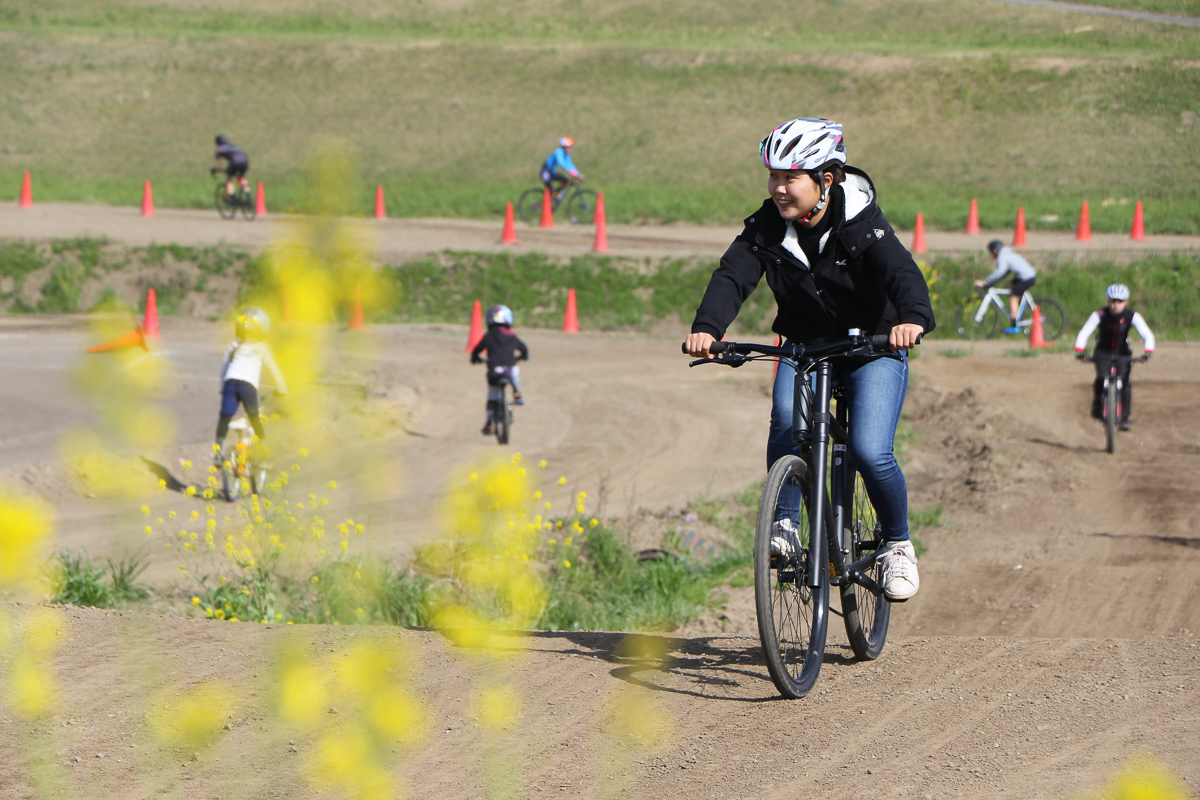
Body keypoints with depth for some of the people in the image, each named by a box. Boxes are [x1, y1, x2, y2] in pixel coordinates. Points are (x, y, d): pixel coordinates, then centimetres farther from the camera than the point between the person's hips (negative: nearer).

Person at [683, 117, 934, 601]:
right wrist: (707, 327, -43)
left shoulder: (861, 224, -20)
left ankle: (897, 545, 6)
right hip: (804, 346, 3)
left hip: (873, 349, -3)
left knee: (870, 451, -20)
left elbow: (902, 272, -35)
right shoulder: (767, 227, -9)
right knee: (787, 419, -29)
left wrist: (912, 318, -58)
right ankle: (784, 525, -12)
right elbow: (733, 275, -22)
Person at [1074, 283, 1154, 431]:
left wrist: (1148, 352, -37)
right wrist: (1079, 351, -37)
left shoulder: (1132, 316, -16)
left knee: (1124, 381, -18)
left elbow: (1147, 335, -20)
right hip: (1103, 352, -1)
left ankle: (1125, 417, -8)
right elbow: (1084, 333, -22)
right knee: (1102, 378, -25)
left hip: (1122, 353, 1)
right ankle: (1096, 405, 3)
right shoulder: (1100, 315, -19)